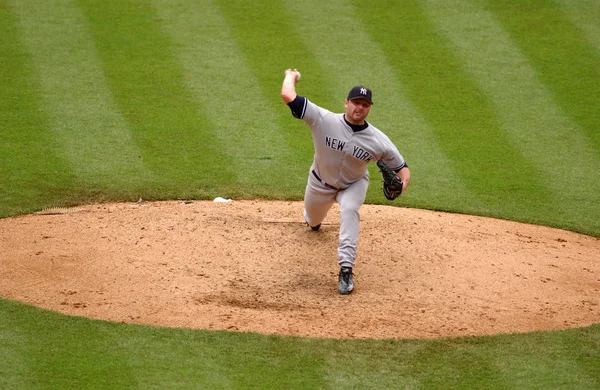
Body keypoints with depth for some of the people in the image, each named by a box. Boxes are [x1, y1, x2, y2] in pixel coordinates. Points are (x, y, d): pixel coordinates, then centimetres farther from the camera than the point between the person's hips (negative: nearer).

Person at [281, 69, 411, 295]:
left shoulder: (379, 141, -27)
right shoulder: (324, 120, -32)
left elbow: (401, 167, -18)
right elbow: (288, 95, -38)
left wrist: (402, 183, -40)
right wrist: (291, 76, -19)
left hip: (353, 185, -1)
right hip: (321, 183, 1)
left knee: (349, 210, -33)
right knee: (313, 222, 25)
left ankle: (346, 270, -34)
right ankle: (314, 221, 67)